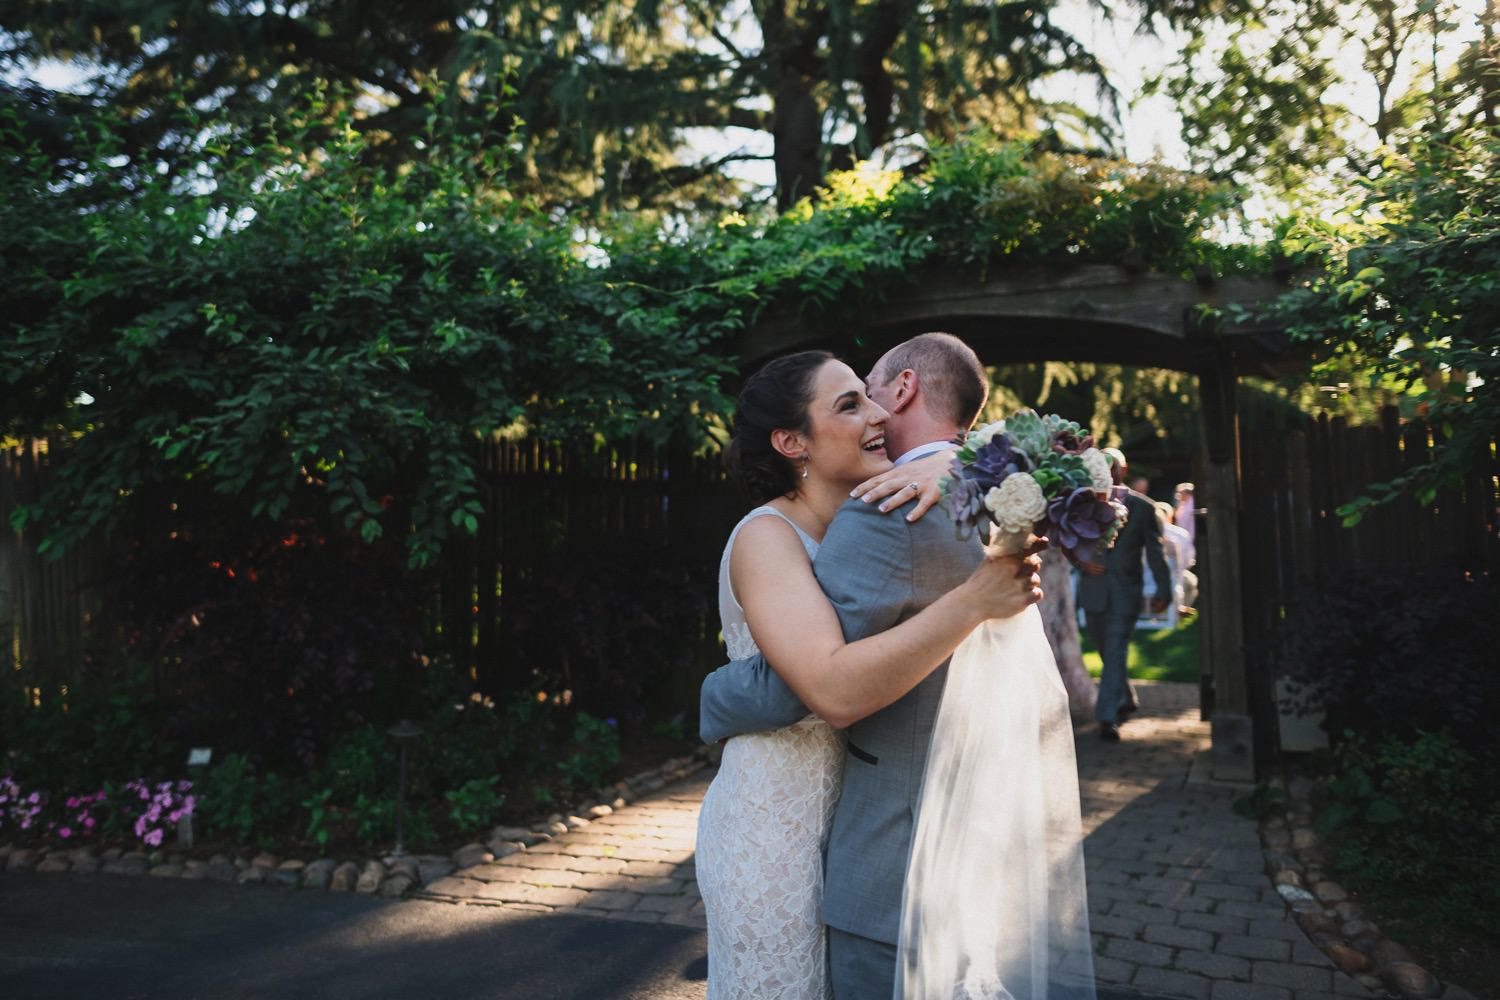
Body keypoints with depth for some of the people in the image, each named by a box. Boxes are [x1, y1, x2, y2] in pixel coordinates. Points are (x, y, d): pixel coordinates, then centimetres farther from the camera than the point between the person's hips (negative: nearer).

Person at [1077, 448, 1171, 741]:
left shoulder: (1142, 507, 0)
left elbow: (1156, 552, 1)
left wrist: (1163, 591, -1)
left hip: (1125, 592, -3)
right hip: (1093, 590, 4)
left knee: (1116, 653, -11)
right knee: (1107, 653, 16)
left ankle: (1107, 717, -11)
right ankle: (1127, 700, 37)